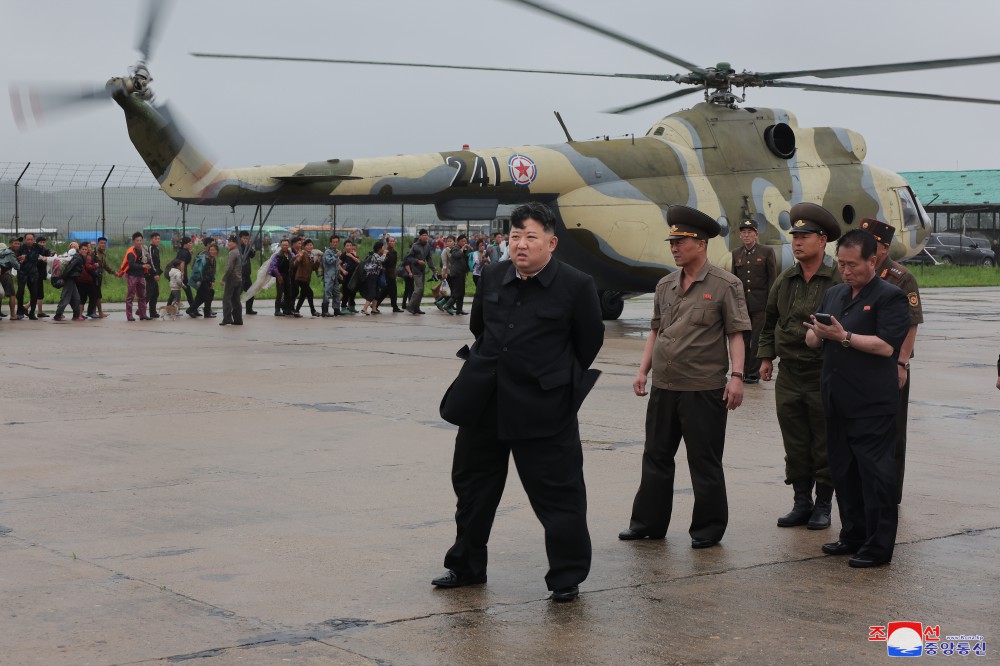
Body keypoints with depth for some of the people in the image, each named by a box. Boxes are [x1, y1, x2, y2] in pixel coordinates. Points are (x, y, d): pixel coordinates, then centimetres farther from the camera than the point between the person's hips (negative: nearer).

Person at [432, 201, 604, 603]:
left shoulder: (576, 286, -10)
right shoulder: (493, 277, 4)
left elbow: (589, 343, 1)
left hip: (543, 408, -5)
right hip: (484, 402, 5)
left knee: (557, 491, -2)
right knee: (472, 484, 15)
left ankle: (567, 576, 12)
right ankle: (466, 566, 32)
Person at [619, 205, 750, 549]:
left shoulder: (725, 285, -6)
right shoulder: (665, 286, 11)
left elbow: (736, 334, -9)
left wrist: (736, 375, -17)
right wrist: (643, 370, 11)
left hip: (704, 389, -6)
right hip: (663, 387, 6)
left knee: (705, 463, 3)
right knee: (656, 456, 13)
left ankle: (708, 529, 14)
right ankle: (648, 523, 23)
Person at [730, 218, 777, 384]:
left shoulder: (766, 252, 0)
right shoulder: (736, 254, 11)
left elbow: (773, 278, -1)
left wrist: (771, 302, -6)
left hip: (760, 304, -3)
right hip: (741, 303, 4)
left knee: (757, 340, -2)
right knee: (743, 340, 5)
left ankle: (754, 373, 4)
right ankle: (743, 371, 12)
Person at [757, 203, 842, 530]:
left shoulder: (838, 280, -9)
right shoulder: (784, 280, 8)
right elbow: (769, 320, 19)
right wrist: (766, 356, 14)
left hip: (824, 377, -5)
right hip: (789, 377, 5)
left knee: (825, 446, 4)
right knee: (795, 445, 10)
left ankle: (823, 506, 15)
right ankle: (801, 503, 21)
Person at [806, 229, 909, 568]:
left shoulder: (890, 297, -7)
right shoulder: (834, 295, 17)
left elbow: (887, 346, -18)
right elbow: (812, 340, 19)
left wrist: (843, 336, -19)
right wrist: (817, 334, -4)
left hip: (873, 404, -8)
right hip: (837, 401, 8)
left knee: (874, 471, -5)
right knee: (843, 470, 13)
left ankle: (878, 546, 0)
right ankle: (853, 535, 24)